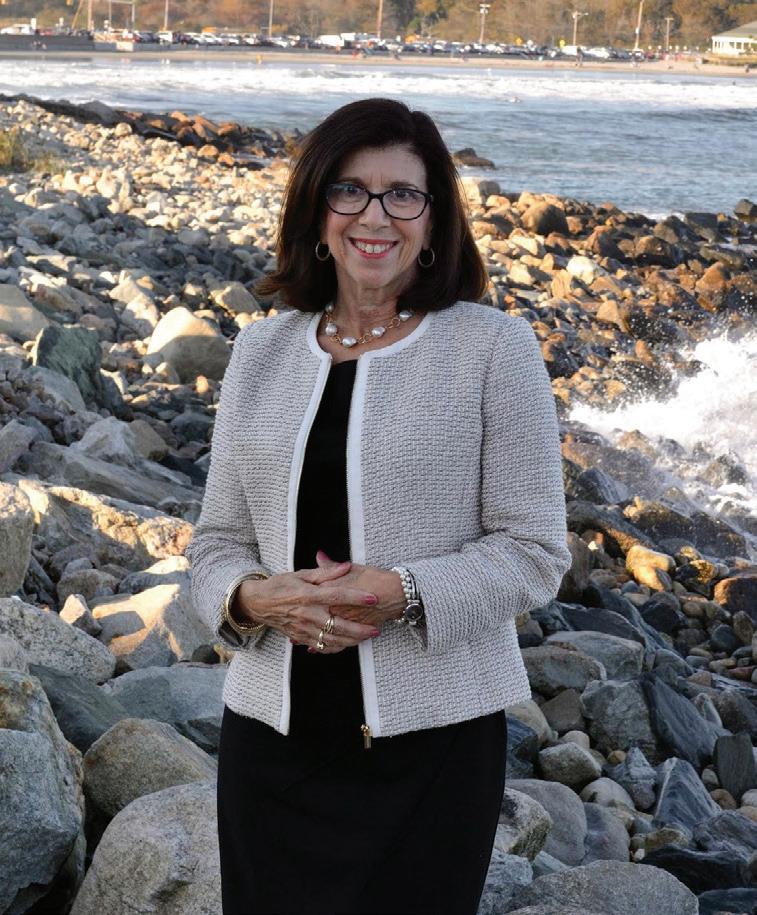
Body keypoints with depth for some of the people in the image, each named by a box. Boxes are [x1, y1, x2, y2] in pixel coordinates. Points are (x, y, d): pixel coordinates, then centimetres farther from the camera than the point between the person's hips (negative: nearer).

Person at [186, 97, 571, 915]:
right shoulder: (263, 349, 8)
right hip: (273, 734, 4)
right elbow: (217, 539, 10)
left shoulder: (494, 348, -4)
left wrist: (403, 595, -20)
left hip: (432, 738, -3)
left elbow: (534, 551, -6)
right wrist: (253, 597, -12)